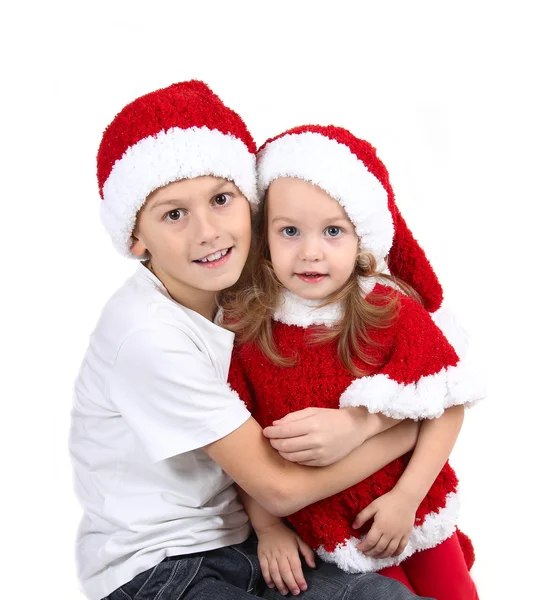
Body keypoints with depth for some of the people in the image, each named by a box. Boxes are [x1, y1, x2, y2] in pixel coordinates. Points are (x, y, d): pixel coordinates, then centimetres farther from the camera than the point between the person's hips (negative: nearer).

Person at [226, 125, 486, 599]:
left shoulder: (394, 311, -14)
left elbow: (447, 408, -12)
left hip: (414, 510, 1)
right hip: (326, 533, 0)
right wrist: (267, 528, -6)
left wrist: (407, 497, -17)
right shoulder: (244, 328, -12)